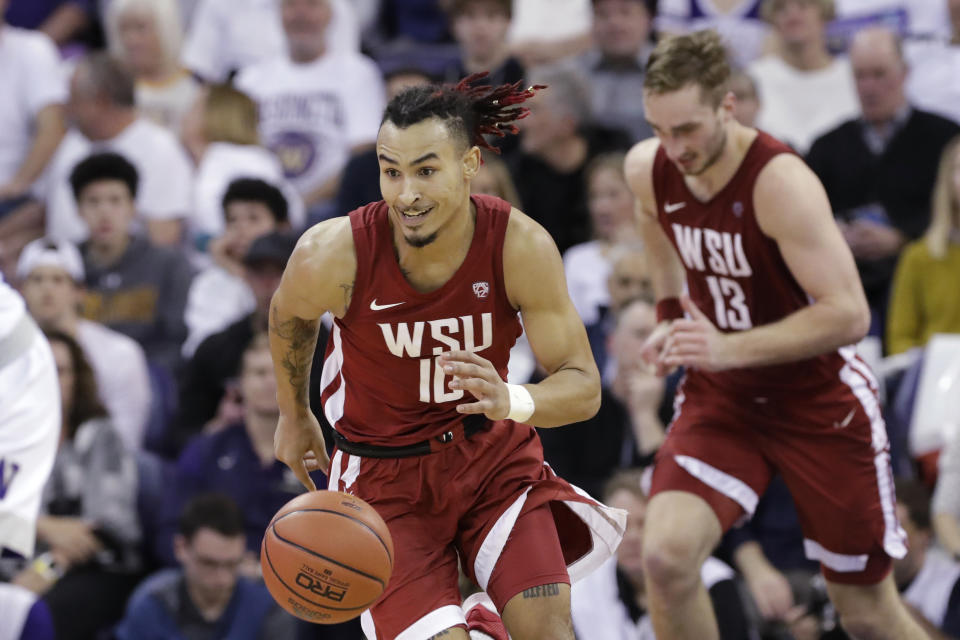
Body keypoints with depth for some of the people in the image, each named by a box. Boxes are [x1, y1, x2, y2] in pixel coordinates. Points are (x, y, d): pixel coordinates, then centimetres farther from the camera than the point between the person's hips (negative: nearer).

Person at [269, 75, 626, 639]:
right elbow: (291, 317, 2)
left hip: (492, 449, 2)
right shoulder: (334, 255, -24)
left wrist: (512, 402, -38)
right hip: (386, 475, -2)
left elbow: (583, 387, -16)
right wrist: (294, 416, 18)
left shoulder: (522, 247, -21)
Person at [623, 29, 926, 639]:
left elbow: (849, 314, -30)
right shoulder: (648, 170, -8)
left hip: (819, 401, -4)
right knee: (666, 555, -22)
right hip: (720, 399, 4)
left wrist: (728, 349, -37)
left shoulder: (781, 182, -27)